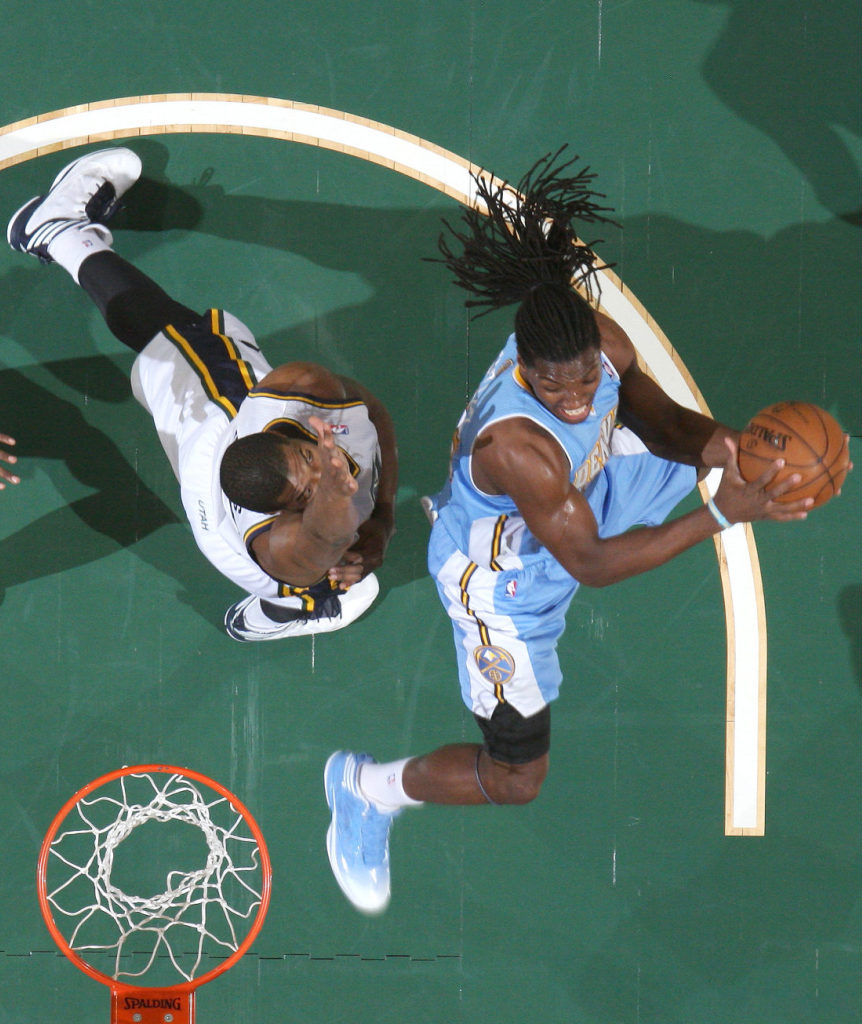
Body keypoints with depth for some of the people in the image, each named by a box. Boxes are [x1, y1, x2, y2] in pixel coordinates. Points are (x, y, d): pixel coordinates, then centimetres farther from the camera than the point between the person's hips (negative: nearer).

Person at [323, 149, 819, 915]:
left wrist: (702, 438, -28)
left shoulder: (600, 340, -27)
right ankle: (366, 793, 29)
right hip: (505, 584, -7)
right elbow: (590, 564, -35)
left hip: (586, 484, 7)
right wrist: (720, 518, -40)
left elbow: (649, 409, -4)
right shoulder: (513, 443, -46)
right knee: (517, 778, 4)